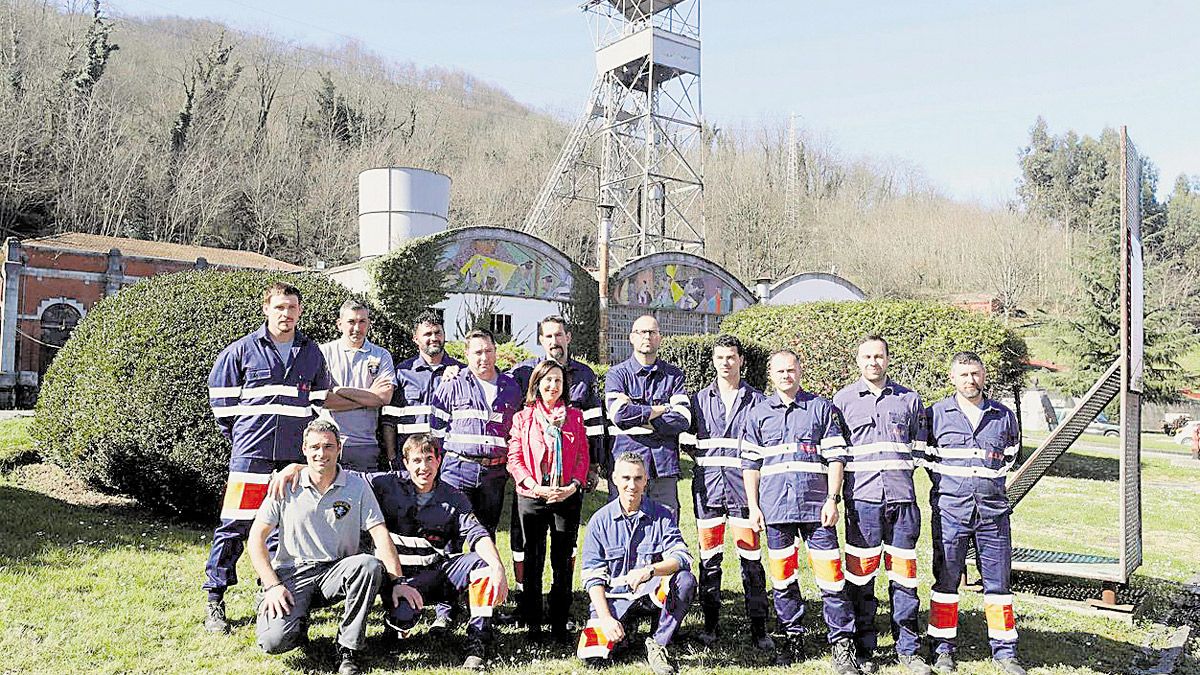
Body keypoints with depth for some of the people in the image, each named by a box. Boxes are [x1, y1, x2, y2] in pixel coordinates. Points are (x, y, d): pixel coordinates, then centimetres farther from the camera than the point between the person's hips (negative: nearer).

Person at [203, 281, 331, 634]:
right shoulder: (242, 350, 2)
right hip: (250, 453, -3)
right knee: (235, 526, -3)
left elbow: (319, 400, 21)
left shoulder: (312, 352, 11)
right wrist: (238, 435, 8)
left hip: (295, 454, 3)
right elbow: (220, 396, 8)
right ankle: (215, 603, 6)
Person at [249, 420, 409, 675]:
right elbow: (256, 536, 1)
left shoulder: (357, 486, 1)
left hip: (336, 572, 1)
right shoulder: (286, 486, 0)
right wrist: (272, 585, -10)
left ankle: (349, 648, -15)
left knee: (370, 564, -32)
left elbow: (380, 534, -3)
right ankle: (299, 623, 13)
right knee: (274, 640, -26)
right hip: (292, 574, -1)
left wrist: (398, 581, -13)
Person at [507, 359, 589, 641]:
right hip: (531, 498, -1)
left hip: (568, 497, 1)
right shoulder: (523, 418, 5)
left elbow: (583, 456, 7)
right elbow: (514, 458, 0)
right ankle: (532, 624, 15)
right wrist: (536, 487, -12)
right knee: (533, 561, 5)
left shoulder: (575, 416, 10)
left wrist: (574, 485, -9)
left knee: (563, 562, 4)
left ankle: (560, 625, 13)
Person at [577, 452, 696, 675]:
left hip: (652, 593, 0)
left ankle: (658, 644, -12)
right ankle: (621, 629, 12)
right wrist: (606, 618, -17)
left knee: (685, 580, -30)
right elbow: (593, 576, -4)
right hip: (614, 597, 0)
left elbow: (682, 557, -14)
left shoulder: (662, 515, -1)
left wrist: (649, 570, -34)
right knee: (591, 654, -21)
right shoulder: (600, 520, -1)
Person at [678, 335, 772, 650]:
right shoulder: (700, 399, 12)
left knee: (750, 555, -1)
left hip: (743, 485, -2)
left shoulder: (755, 399, 6)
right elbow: (689, 443, 18)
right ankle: (710, 622, 17)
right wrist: (688, 442, -4)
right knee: (709, 556, 7)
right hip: (708, 484, 2)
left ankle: (758, 625, 8)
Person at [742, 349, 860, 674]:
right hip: (775, 507, 2)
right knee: (783, 576, 8)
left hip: (816, 504, -2)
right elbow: (750, 464, 10)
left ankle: (842, 642, 4)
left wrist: (832, 499, -5)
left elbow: (835, 457, 3)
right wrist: (753, 506, 4)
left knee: (830, 574, -5)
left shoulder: (822, 408, 7)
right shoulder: (758, 414, 11)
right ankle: (793, 638, 22)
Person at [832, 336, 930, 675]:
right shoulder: (843, 399, 8)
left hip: (902, 497, 2)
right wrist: (832, 496, 4)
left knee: (903, 573, 5)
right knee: (861, 574, 1)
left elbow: (920, 449, 18)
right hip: (862, 497, -1)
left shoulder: (909, 399, 13)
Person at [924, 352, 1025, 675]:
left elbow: (1011, 455, 22)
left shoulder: (1003, 415, 7)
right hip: (950, 511, -2)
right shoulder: (937, 413, 1)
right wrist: (946, 485, 5)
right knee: (946, 579, 5)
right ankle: (943, 648, 16)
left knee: (998, 581, 7)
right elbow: (924, 455, 10)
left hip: (993, 510, 2)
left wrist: (990, 480, 12)